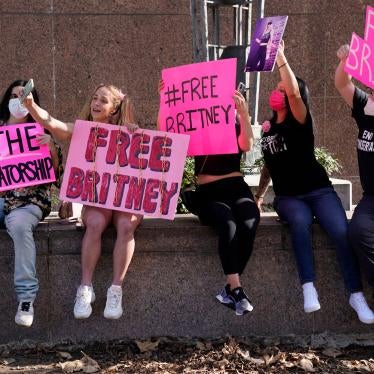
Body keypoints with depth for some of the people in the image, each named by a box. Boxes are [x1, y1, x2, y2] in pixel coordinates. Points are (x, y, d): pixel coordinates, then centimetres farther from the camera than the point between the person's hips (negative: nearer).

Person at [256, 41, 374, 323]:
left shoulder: (300, 122, -3)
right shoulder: (268, 129, 12)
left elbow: (294, 93, -24)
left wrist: (281, 58, -26)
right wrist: (259, 195, 15)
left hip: (318, 190, -2)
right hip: (288, 196, 3)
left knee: (342, 231, -28)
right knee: (300, 221, -34)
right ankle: (309, 289, -39)